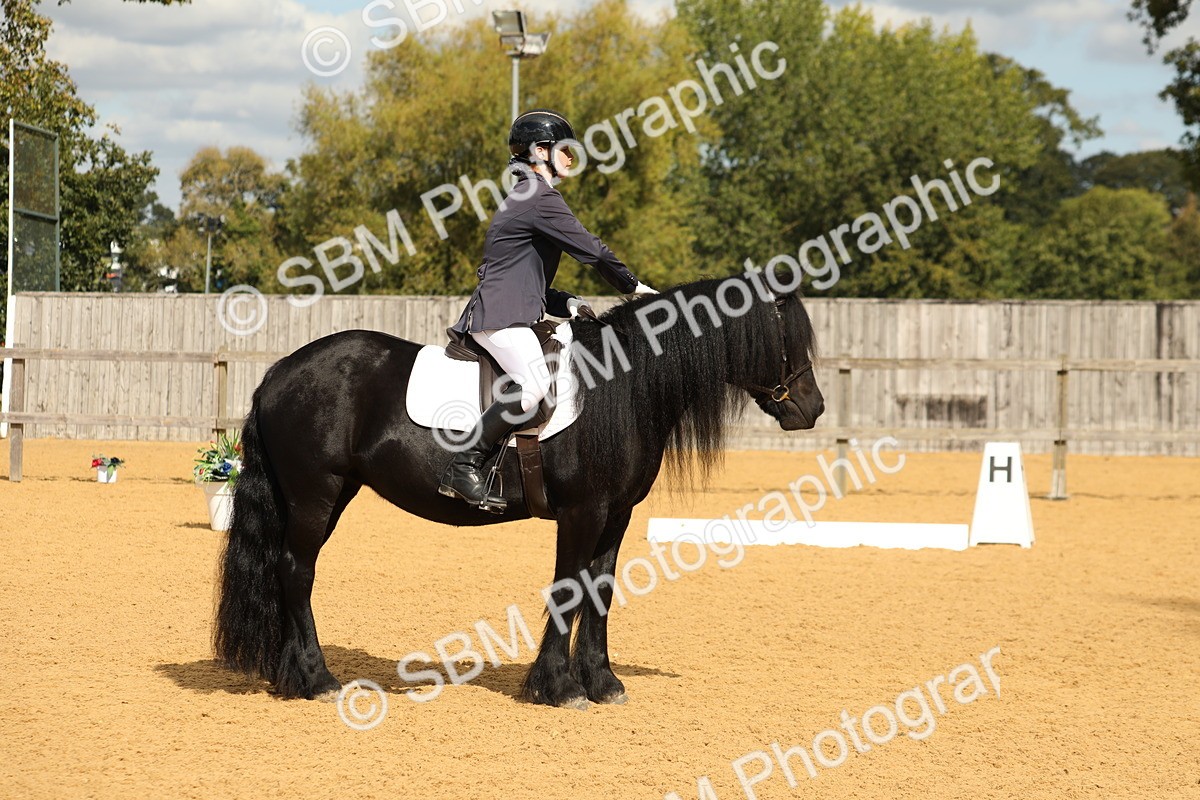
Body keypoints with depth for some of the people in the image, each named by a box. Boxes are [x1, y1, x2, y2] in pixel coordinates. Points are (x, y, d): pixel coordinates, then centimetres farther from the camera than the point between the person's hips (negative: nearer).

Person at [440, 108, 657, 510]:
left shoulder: (526, 198, 26)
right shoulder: (540, 198, -7)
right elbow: (591, 249, -9)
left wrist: (567, 304, 14)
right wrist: (632, 285, 5)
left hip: (510, 317, 11)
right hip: (500, 316, -11)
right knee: (535, 384, -31)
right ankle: (464, 467, -33)